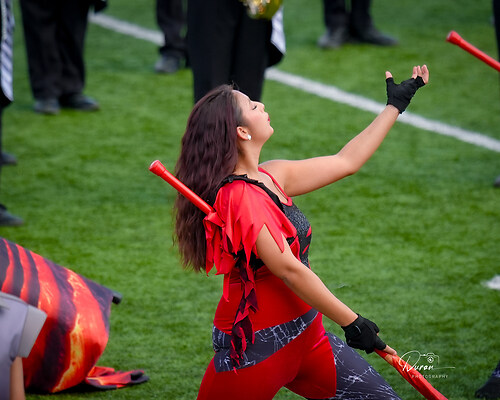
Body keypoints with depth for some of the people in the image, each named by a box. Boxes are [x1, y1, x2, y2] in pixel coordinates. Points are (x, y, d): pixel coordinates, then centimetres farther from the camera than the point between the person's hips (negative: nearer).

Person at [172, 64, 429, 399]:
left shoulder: (270, 178, 6)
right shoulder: (239, 196, -21)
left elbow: (345, 162, 17)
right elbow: (289, 269, -23)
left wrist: (396, 105, 24)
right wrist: (352, 322, -18)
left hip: (303, 336, 9)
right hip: (255, 347, -9)